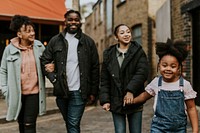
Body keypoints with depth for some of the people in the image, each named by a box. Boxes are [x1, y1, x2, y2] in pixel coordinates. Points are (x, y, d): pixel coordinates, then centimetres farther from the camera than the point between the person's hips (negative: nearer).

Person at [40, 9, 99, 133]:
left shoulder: (88, 42, 1)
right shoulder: (55, 40, 4)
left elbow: (95, 68, 1)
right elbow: (44, 61, 6)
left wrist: (93, 91, -2)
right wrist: (54, 79, -6)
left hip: (79, 91, -2)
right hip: (61, 91, 3)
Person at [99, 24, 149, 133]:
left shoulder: (138, 52, 1)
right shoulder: (109, 54, 6)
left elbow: (142, 73, -12)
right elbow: (104, 80, 5)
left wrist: (131, 90, -24)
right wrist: (105, 100, -3)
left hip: (134, 101, -1)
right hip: (116, 102, 1)